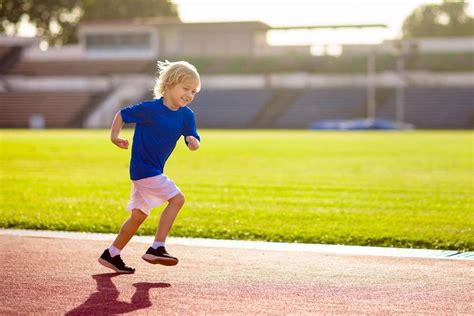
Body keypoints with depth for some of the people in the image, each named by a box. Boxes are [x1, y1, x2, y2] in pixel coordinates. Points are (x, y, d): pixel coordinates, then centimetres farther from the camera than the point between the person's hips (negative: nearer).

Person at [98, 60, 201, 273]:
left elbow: (193, 142, 0)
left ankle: (111, 255, 25)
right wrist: (115, 135, -20)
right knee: (176, 199, -16)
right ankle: (156, 248, -13)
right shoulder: (150, 109, -16)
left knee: (139, 215, 15)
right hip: (143, 168, -8)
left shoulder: (186, 116, 2)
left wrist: (193, 142, -23)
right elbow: (122, 115, -6)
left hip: (154, 171, 8)